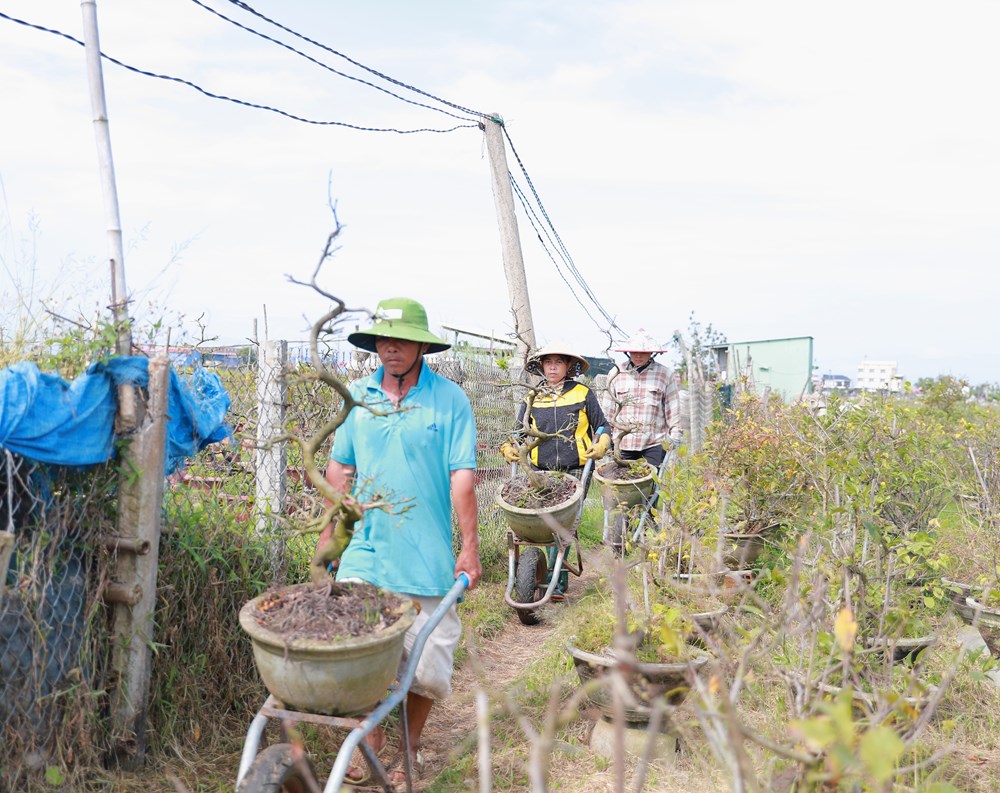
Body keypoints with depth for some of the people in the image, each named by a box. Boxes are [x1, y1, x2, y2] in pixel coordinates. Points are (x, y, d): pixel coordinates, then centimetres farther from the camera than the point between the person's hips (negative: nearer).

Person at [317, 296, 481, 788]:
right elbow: (339, 470, 12)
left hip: (426, 554, -2)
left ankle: (410, 747, 29)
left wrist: (470, 548, -9)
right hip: (365, 547, 2)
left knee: (426, 657, 6)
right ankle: (372, 734, 25)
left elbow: (462, 479, -7)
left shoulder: (449, 399, -5)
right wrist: (328, 533, 9)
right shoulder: (357, 396, 6)